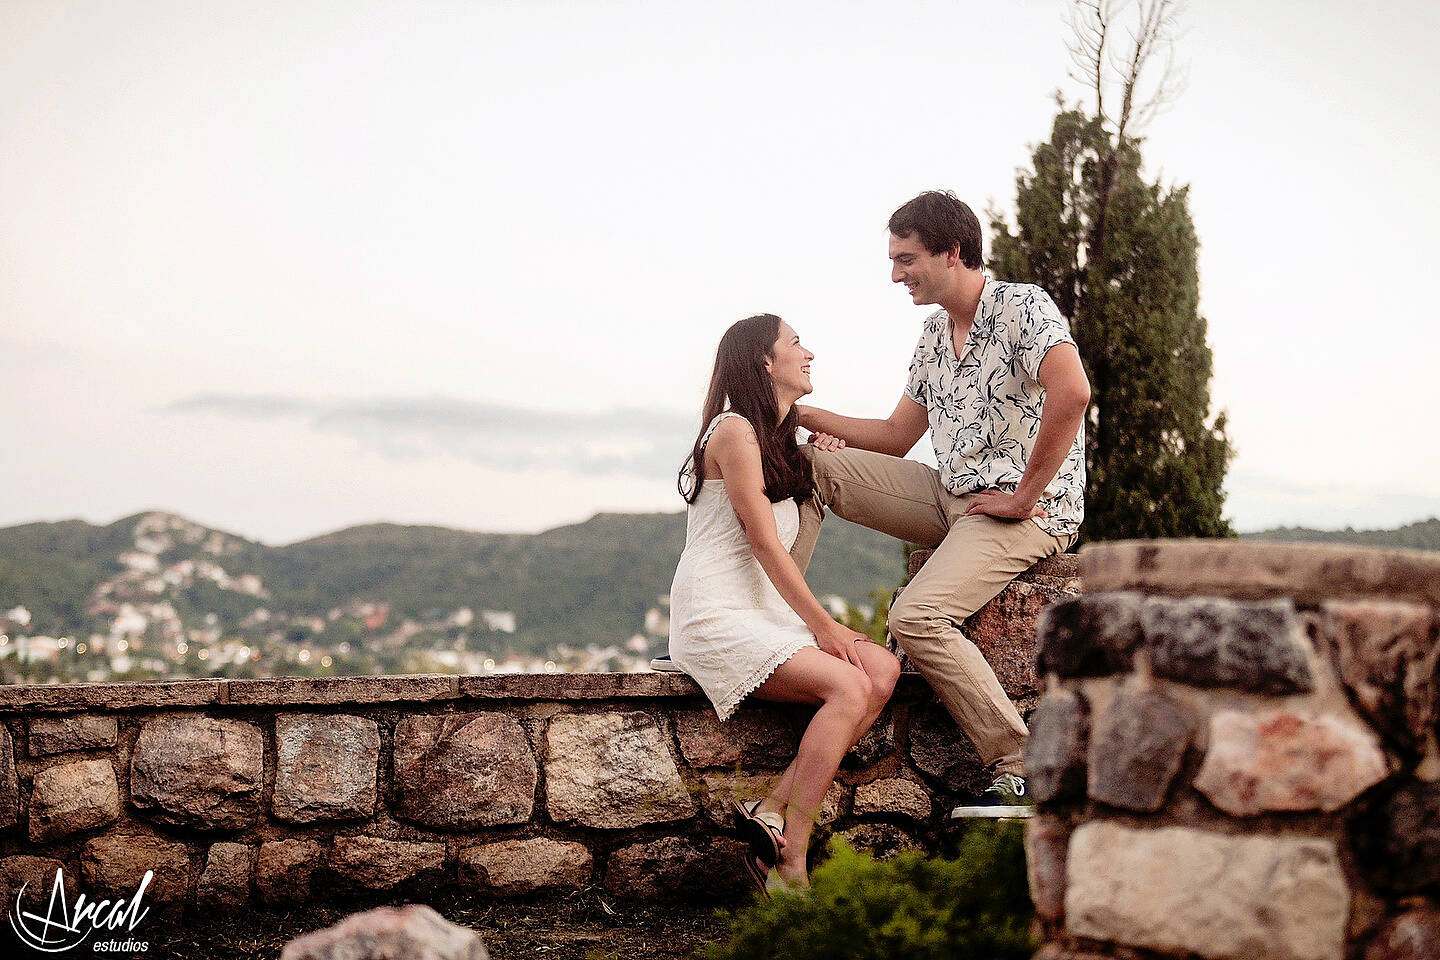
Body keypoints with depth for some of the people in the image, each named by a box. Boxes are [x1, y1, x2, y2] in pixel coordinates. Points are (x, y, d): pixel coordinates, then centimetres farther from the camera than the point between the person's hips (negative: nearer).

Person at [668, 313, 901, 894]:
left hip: (766, 611, 9)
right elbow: (764, 542, -13)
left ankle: (771, 813, -19)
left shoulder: (779, 442, 22)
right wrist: (824, 627, -13)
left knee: (883, 672, -14)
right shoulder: (735, 431, -7)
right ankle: (789, 866, -25)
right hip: (716, 616, -9)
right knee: (848, 687, -25)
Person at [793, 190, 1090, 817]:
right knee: (811, 460, 0)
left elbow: (1071, 393, -30)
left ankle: (1024, 771, -23)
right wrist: (802, 413, 9)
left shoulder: (1023, 308, -12)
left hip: (1029, 512, -8)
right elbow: (896, 437, 20)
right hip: (953, 496, 9)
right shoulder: (934, 335, 15)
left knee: (916, 615, -30)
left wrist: (1022, 498, -24)